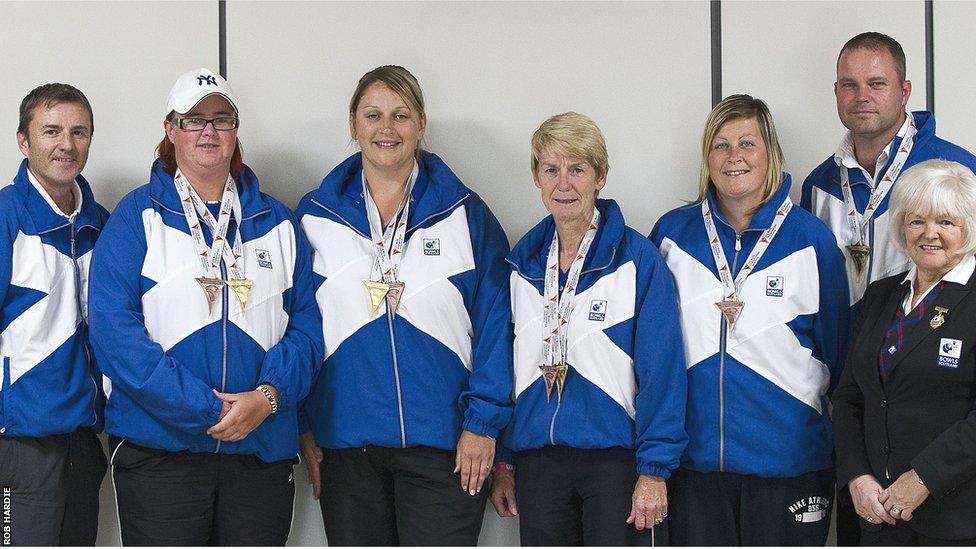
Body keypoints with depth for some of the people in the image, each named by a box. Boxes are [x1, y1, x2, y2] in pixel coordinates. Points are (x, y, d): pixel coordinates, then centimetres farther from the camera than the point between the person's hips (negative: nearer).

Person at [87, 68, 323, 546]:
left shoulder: (276, 221, 13)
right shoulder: (137, 216, 1)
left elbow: (306, 321, 8)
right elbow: (114, 326, -10)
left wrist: (269, 394, -12)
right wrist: (206, 410, -16)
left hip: (262, 448, 3)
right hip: (158, 449, -3)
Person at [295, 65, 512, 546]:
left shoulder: (465, 214, 4)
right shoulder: (315, 215, 8)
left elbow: (494, 322, 1)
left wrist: (483, 421, -6)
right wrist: (303, 427, 5)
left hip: (442, 443, -2)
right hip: (346, 442, 2)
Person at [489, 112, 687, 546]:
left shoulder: (638, 259, -6)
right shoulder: (521, 262, 9)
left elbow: (661, 370, -9)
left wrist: (654, 469, -14)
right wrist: (501, 462, 11)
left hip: (617, 459, -4)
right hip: (537, 459, 4)